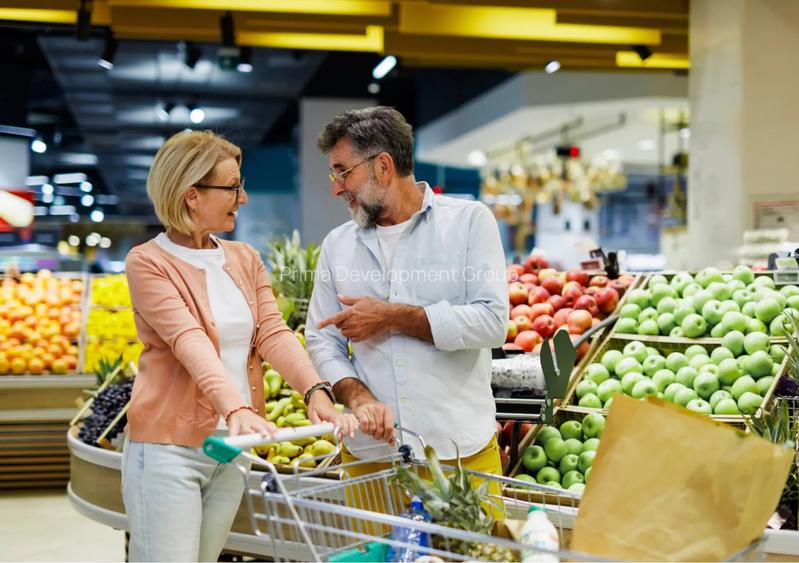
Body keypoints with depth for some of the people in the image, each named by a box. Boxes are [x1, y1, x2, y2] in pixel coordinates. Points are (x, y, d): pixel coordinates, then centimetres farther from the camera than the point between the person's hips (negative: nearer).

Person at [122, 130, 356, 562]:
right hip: (169, 447, -5)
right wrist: (235, 407, -38)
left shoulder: (245, 259, 10)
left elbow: (273, 332, -3)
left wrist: (316, 392, -21)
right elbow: (189, 342, -23)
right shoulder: (147, 262, -8)